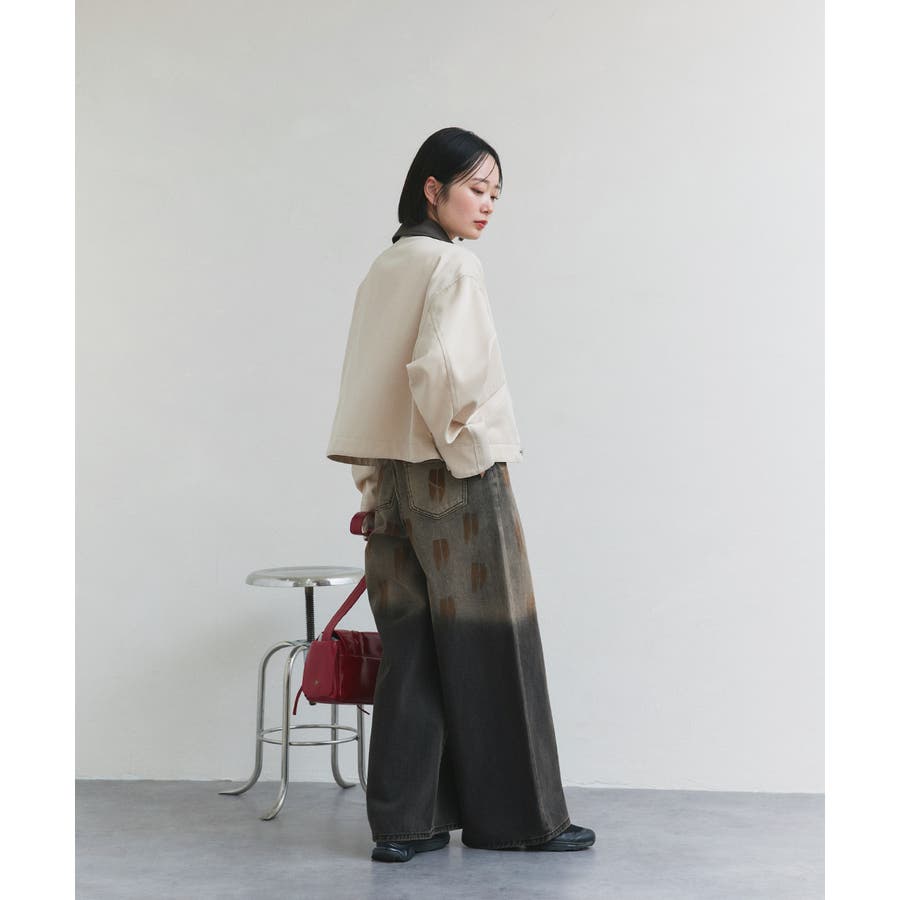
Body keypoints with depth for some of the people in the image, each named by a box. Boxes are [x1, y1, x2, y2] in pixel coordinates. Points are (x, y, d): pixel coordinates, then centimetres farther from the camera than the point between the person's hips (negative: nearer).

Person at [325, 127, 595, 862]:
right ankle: (516, 815, 13)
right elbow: (440, 369, -23)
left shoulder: (383, 269, 13)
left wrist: (374, 485, 14)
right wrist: (471, 449, -10)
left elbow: (365, 388, 12)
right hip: (458, 478, -7)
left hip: (394, 479, 8)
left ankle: (406, 821, 12)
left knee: (410, 649, 9)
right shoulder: (454, 264, -10)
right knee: (489, 646, 2)